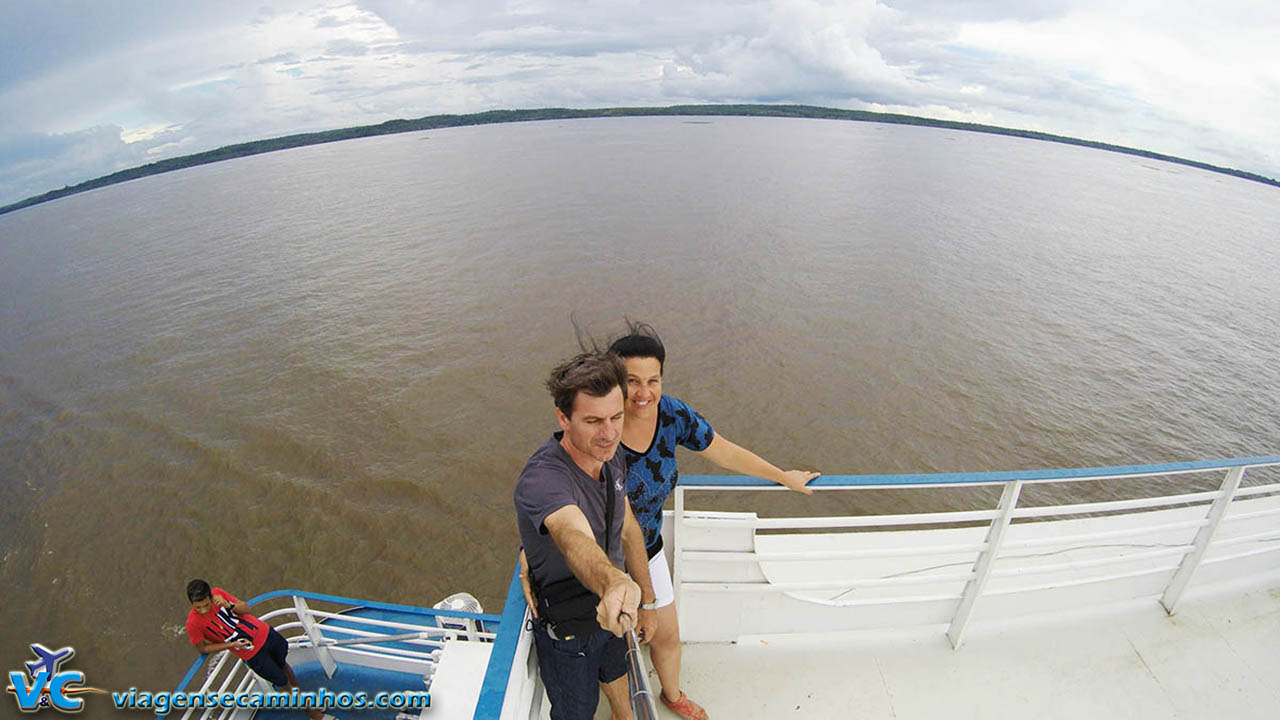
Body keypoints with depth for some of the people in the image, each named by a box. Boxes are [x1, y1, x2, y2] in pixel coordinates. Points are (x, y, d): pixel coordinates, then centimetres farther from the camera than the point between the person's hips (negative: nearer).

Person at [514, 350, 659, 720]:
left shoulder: (610, 456, -13)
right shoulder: (542, 478, -38)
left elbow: (628, 528, 0)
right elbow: (575, 539, -58)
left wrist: (646, 600, 4)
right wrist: (614, 583, -78)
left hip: (611, 608, 6)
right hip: (567, 626, -6)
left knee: (616, 674, 34)